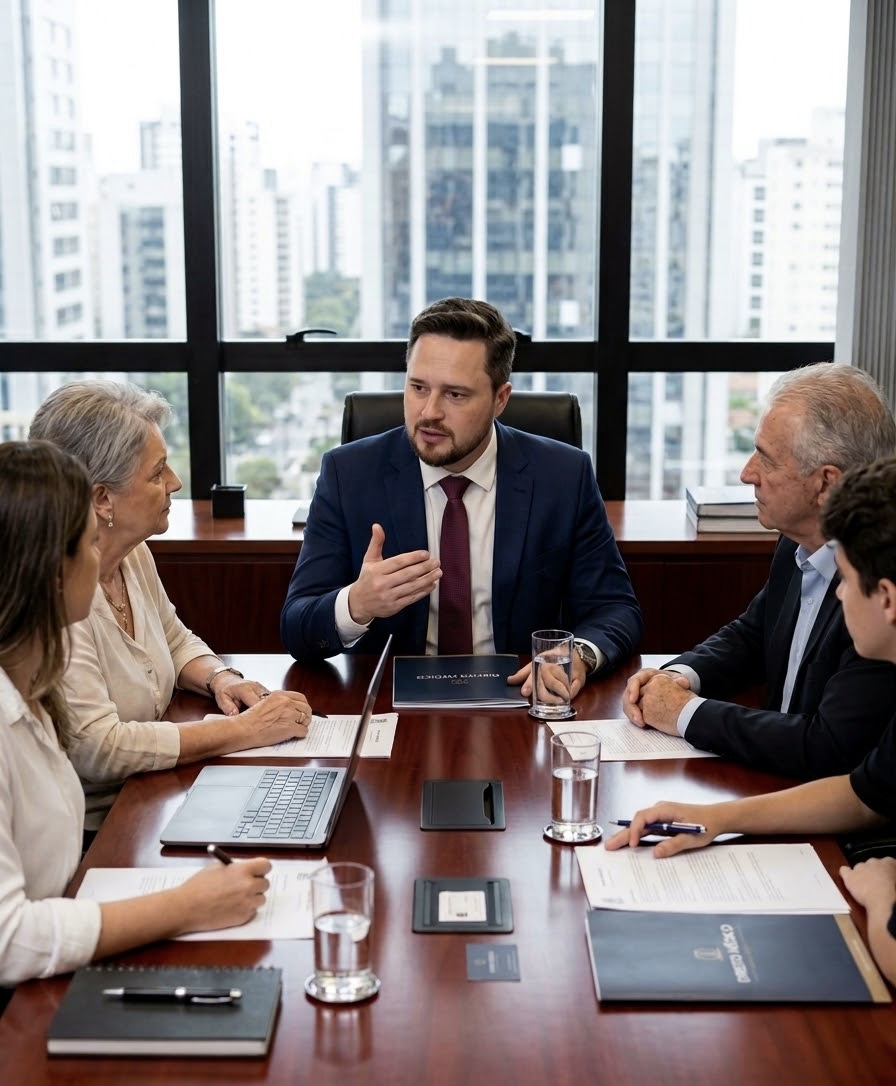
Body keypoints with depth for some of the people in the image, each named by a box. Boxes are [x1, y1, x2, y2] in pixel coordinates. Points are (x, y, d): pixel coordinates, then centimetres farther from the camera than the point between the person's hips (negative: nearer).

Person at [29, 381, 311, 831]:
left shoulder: (134, 555, 4)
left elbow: (176, 641, 22)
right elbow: (96, 749, -27)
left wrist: (221, 679, 0)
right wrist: (244, 730, -22)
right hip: (89, 835, -8)